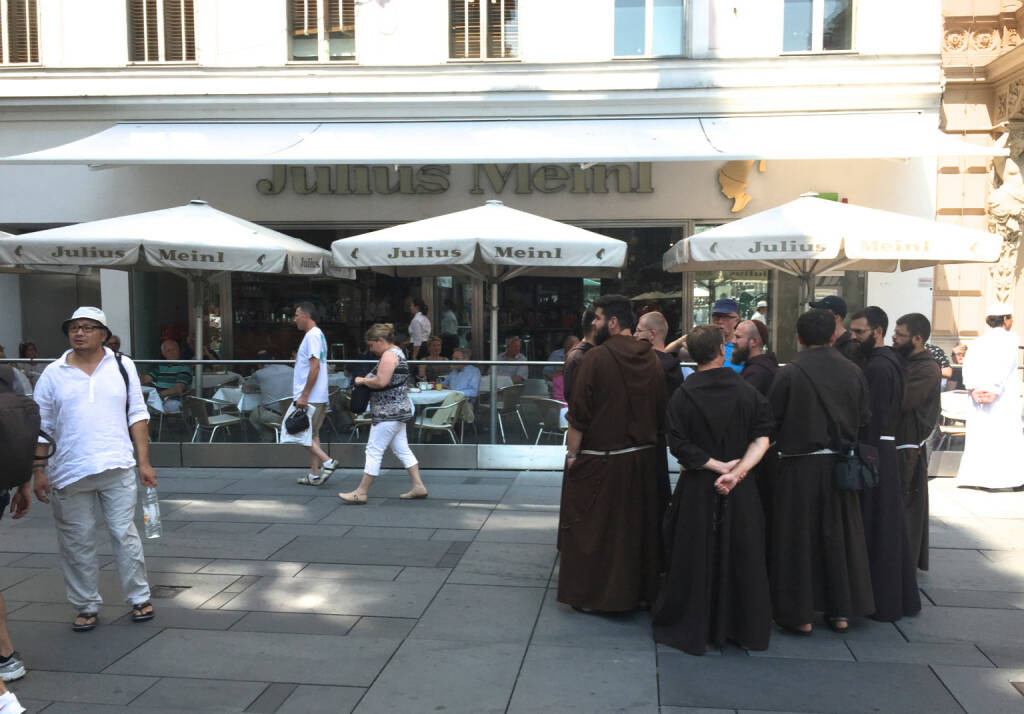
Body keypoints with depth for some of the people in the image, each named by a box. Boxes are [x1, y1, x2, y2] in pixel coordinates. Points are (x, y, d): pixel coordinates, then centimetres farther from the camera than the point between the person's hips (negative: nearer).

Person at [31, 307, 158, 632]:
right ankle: (87, 607, 22)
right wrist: (38, 469, 0)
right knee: (77, 543, 8)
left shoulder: (122, 366, 6)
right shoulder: (53, 374, 6)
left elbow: (137, 416, 6)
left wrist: (143, 462, 1)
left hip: (118, 469, -1)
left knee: (125, 534, 3)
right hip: (69, 472, 1)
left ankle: (139, 599, 17)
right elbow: (41, 426, 7)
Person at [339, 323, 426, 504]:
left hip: (389, 413, -11)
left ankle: (361, 492, 1)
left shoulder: (389, 355, -15)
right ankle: (418, 487, 15)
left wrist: (363, 380, -10)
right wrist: (369, 378, 9)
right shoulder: (397, 352, 17)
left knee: (374, 450, -5)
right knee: (401, 449, 13)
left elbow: (381, 381, -26)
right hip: (398, 410, 11)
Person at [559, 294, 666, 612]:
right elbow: (661, 412, 6)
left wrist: (572, 454, -7)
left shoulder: (596, 357, -16)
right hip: (643, 458, 6)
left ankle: (592, 594, 17)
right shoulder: (650, 358, 1)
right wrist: (647, 440, 16)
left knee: (594, 528, 8)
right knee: (637, 525, 17)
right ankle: (640, 591, 29)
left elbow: (579, 415, -15)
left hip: (600, 461, -5)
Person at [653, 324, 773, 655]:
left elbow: (680, 446, -13)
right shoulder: (748, 392, -4)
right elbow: (762, 438, -11)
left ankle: (690, 627, 19)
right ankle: (742, 628, 24)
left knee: (693, 560, 9)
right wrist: (738, 469, -17)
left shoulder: (682, 396, -9)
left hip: (696, 490, -1)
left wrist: (718, 466, -8)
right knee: (740, 559, 14)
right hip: (740, 492, 2)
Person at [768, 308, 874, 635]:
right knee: (840, 535, 15)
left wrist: (783, 441, 11)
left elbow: (771, 420, -9)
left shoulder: (790, 373, -13)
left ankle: (799, 614, 12)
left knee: (798, 537, 6)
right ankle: (841, 611, 23)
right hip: (841, 465, 4)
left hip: (800, 465, -4)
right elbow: (864, 417, 6)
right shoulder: (852, 371, -1)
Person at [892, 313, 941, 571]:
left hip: (907, 450, -8)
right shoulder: (900, 360, 9)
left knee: (901, 511, 1)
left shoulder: (928, 370, -16)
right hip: (891, 445, 8)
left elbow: (899, 402, -27)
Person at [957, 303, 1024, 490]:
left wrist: (973, 389, -8)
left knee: (979, 434, 6)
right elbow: (1003, 367, -14)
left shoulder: (979, 341, 12)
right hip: (1004, 396, -4)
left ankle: (975, 476, 4)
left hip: (978, 396, 4)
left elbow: (968, 364, -1)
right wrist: (995, 391, -17)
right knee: (1007, 435, 0)